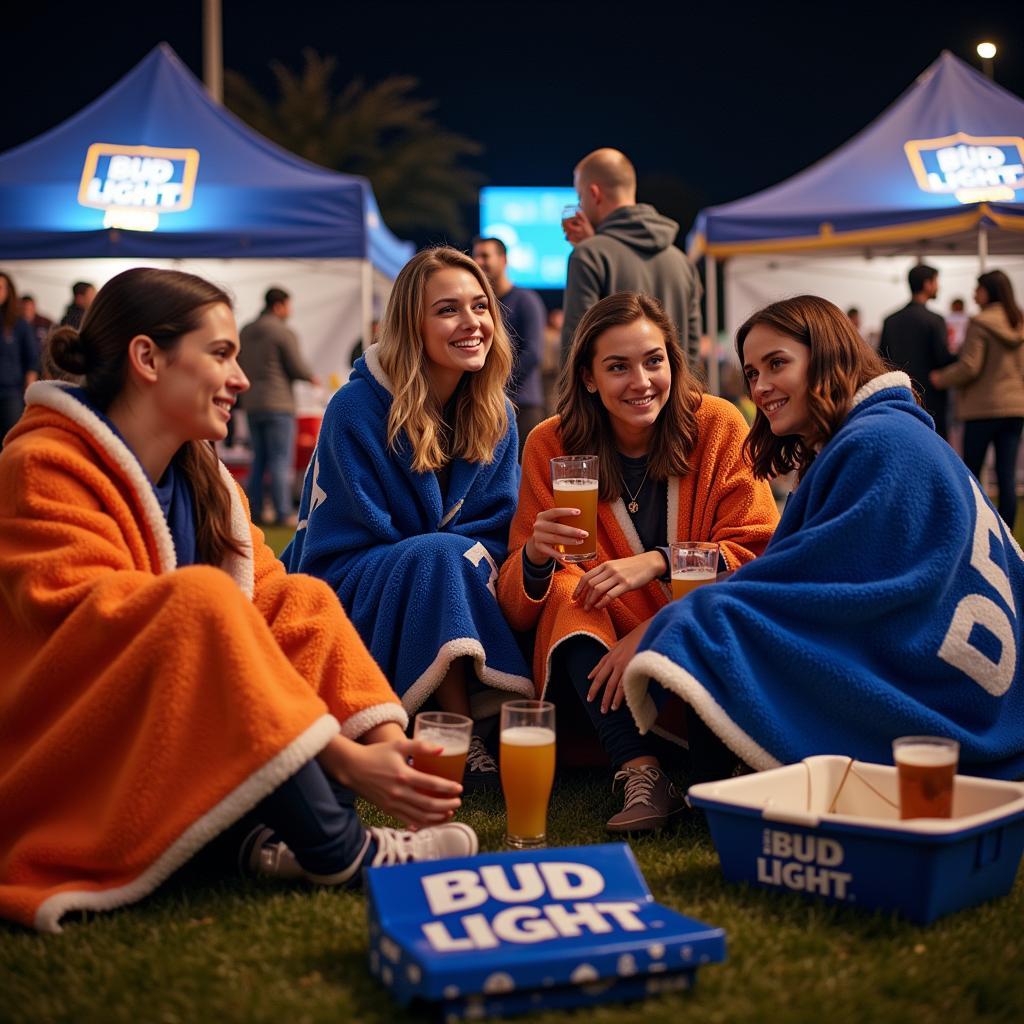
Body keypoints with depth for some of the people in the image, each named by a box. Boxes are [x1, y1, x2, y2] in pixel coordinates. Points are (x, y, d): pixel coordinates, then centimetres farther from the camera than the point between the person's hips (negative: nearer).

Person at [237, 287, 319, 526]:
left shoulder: (245, 332, 11)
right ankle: (283, 514, -4)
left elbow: (241, 366, 15)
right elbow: (298, 367, -10)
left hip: (251, 403, 7)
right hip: (278, 403, -7)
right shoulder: (284, 332, -11)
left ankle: (254, 512, 13)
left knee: (258, 459, 13)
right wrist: (313, 377, 9)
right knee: (281, 461, -4)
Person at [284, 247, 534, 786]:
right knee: (439, 556, -34)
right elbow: (368, 536, -14)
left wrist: (473, 561, -21)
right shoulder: (357, 408, -15)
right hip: (352, 602, -5)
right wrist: (446, 560, -22)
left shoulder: (494, 413, 2)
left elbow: (498, 526, -1)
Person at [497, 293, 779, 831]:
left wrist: (657, 563, -28)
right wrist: (535, 555, -31)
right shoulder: (552, 445, -6)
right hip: (596, 650, 1)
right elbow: (517, 606, -7)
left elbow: (758, 553, -12)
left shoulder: (718, 424, -7)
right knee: (567, 589, -27)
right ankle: (641, 772, -38)